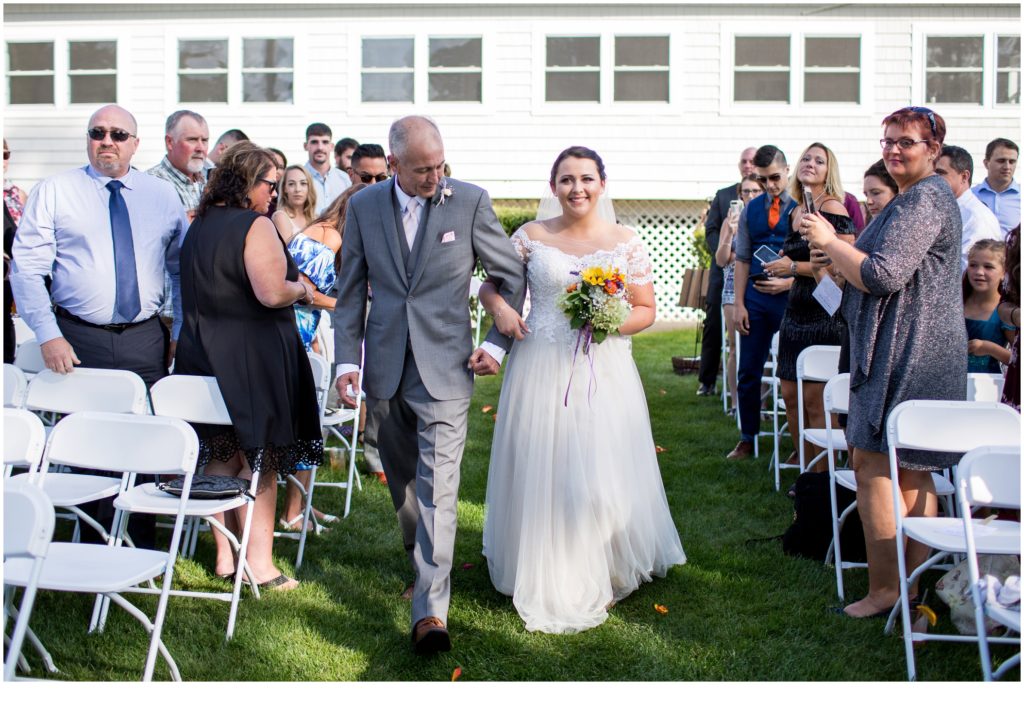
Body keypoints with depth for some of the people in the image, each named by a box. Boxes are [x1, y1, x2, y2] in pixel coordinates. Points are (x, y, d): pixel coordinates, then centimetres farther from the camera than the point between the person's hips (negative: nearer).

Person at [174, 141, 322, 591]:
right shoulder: (256, 226, -14)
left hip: (203, 354, 7)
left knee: (221, 458, 14)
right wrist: (301, 290, -4)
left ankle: (225, 555, 21)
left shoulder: (199, 227, 11)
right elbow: (272, 293, -24)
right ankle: (259, 563, 4)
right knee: (259, 461, 1)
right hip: (253, 358, -7)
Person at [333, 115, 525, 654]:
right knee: (401, 477, 17)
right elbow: (351, 290, 7)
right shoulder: (364, 206, 1)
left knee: (437, 484, -10)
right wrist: (347, 359, 0)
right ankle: (420, 554, 42)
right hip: (386, 365, 3)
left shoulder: (470, 202, -5)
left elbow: (512, 275, 4)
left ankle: (431, 609, -9)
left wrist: (497, 344, -1)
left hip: (445, 366, -3)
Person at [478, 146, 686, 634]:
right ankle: (546, 580, 19)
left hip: (603, 371, 0)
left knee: (602, 477, -2)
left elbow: (646, 309, 7)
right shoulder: (531, 236, 6)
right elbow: (490, 284, 13)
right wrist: (499, 307, -9)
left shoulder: (625, 242, 5)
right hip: (539, 370, 1)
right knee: (540, 474, 2)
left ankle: (600, 579, 18)